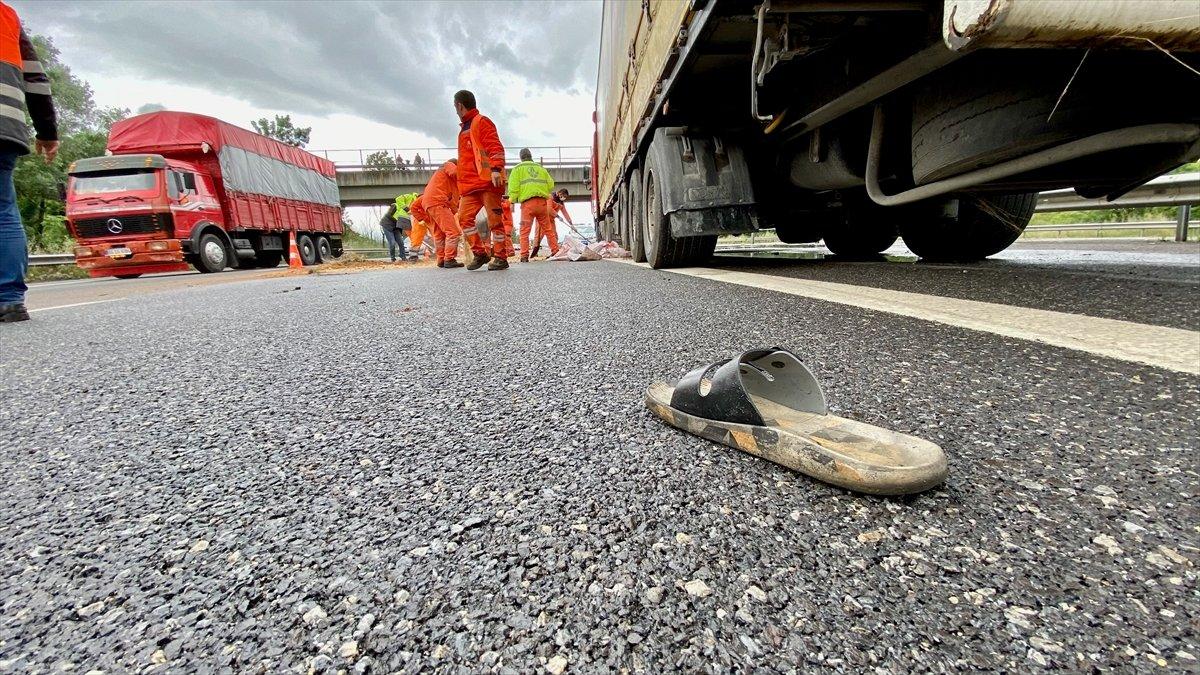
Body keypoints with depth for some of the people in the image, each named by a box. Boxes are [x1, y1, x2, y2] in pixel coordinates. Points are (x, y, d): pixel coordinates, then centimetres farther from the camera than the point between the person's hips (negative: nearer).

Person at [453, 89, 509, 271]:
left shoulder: (481, 122, 1)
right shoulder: (464, 129, 27)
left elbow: (495, 147, -12)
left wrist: (496, 168, -25)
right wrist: (462, 184, 28)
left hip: (488, 181, -8)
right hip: (471, 185, 9)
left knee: (494, 219, -6)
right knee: (465, 217, -1)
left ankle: (500, 258, -2)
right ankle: (480, 253, 6)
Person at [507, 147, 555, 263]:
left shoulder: (518, 168, 8)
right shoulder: (540, 168, 20)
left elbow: (513, 187, -2)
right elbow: (551, 185, 14)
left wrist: (513, 200, 11)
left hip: (527, 203, -3)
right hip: (542, 202, 3)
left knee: (524, 231, -1)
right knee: (548, 228, 12)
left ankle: (524, 256, -10)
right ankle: (556, 251, 10)